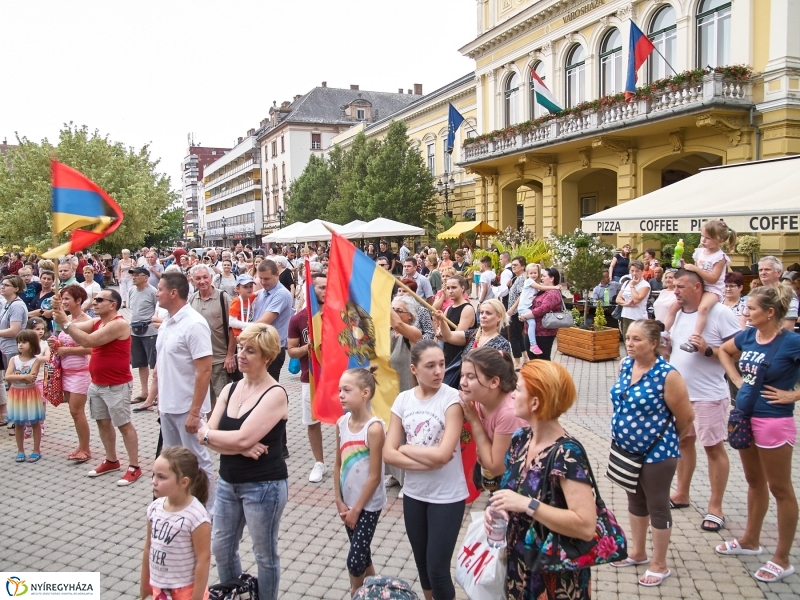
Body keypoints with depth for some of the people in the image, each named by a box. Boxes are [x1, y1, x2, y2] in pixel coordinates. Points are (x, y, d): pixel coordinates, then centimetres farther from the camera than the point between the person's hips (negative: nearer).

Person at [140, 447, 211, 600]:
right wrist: (145, 582, 15)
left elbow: (203, 560, -20)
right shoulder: (154, 508, -6)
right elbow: (148, 547, 6)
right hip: (159, 587, 6)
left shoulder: (196, 517, -26)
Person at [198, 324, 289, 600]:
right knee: (221, 548, 20)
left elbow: (242, 438, -25)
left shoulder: (275, 394, -17)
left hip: (264, 486, -7)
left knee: (265, 554, 10)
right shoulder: (230, 389, 4)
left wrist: (207, 434, -8)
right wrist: (240, 448, -20)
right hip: (227, 482, 7)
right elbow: (206, 436, -4)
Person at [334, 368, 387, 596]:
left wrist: (356, 509, -12)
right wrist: (339, 501, 1)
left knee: (355, 560, 0)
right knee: (361, 553, 18)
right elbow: (338, 464, 5)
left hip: (368, 504, -6)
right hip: (348, 502, 6)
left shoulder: (374, 428, -23)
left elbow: (375, 476, -19)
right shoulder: (341, 423, -4)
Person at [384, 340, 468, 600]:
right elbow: (389, 454, -8)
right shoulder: (403, 400, -3)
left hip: (447, 496, -5)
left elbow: (442, 454, -24)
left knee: (437, 569, 3)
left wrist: (406, 448, -12)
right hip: (413, 493, 5)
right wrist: (426, 462, -19)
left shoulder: (452, 399, -16)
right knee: (422, 562, 21)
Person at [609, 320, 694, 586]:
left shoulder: (667, 375, -23)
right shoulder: (625, 364, -2)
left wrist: (669, 441, 3)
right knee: (635, 501, 22)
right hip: (626, 450, 7)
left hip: (656, 453, -6)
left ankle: (659, 565, 28)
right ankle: (638, 552, 41)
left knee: (657, 506, 10)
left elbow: (686, 417, -12)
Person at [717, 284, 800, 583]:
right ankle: (751, 540, 38)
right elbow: (724, 351, 20)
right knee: (755, 482, 21)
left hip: (773, 422, -6)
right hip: (745, 416, 7)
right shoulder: (747, 336, 0)